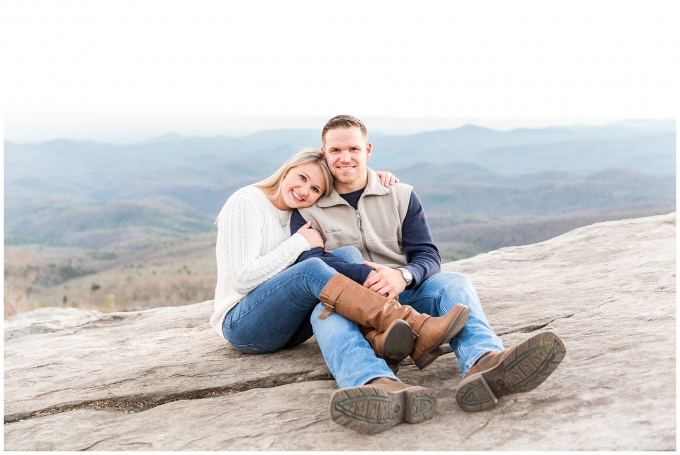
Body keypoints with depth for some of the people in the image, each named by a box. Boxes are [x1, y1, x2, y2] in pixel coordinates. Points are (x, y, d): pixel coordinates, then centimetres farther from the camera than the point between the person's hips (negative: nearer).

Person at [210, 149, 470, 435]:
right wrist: (300, 243, -17)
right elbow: (243, 278, -19)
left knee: (346, 256, -20)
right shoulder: (246, 203, -9)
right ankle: (416, 330, -42)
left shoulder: (303, 212, 12)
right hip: (242, 325, -7)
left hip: (291, 327, 7)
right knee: (312, 269, -34)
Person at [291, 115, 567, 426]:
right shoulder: (306, 211, 8)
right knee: (325, 311, -35)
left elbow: (429, 256, 4)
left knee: (454, 283, -27)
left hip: (406, 295, 2)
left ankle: (483, 363, -59)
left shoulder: (401, 196, 13)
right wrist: (361, 277, -29)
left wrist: (402, 276, -22)